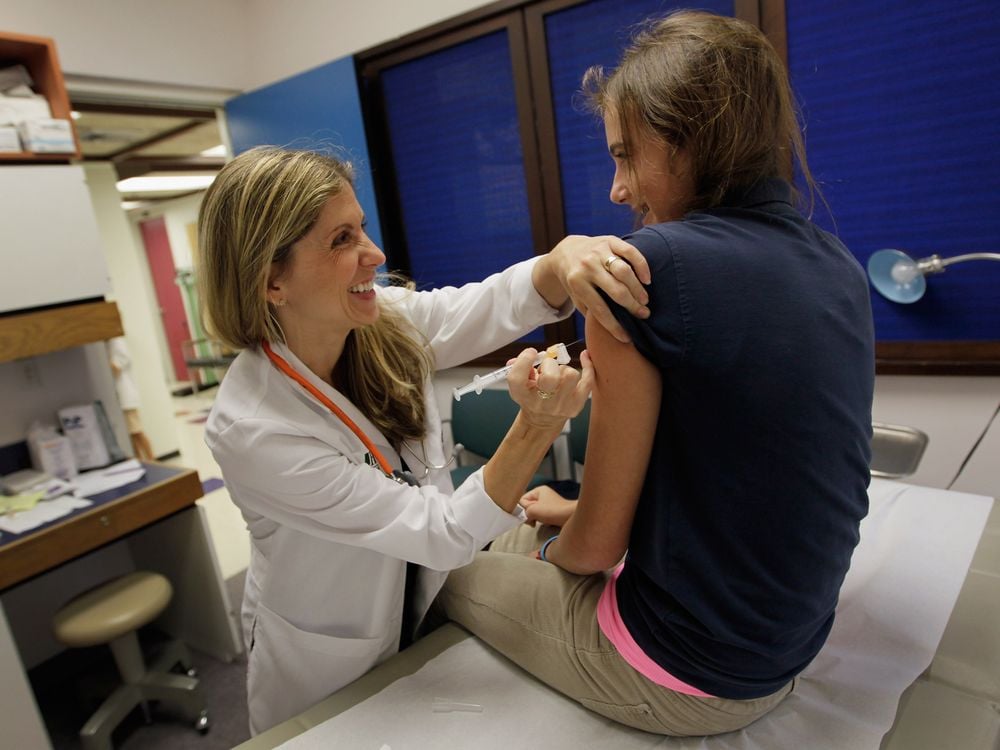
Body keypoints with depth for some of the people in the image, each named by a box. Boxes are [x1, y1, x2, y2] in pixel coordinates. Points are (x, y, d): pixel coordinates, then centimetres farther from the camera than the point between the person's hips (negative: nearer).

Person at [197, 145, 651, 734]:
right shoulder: (250, 431, -33)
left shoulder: (387, 319, -17)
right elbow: (444, 535, -32)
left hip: (428, 611, 4)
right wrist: (537, 426, -46)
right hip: (330, 678, -4)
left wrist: (565, 256, -44)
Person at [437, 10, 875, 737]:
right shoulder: (839, 266, -1)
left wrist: (552, 546, 6)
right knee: (522, 532, 26)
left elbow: (597, 545, -17)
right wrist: (576, 514, 11)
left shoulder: (647, 268, -25)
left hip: (685, 683, -7)